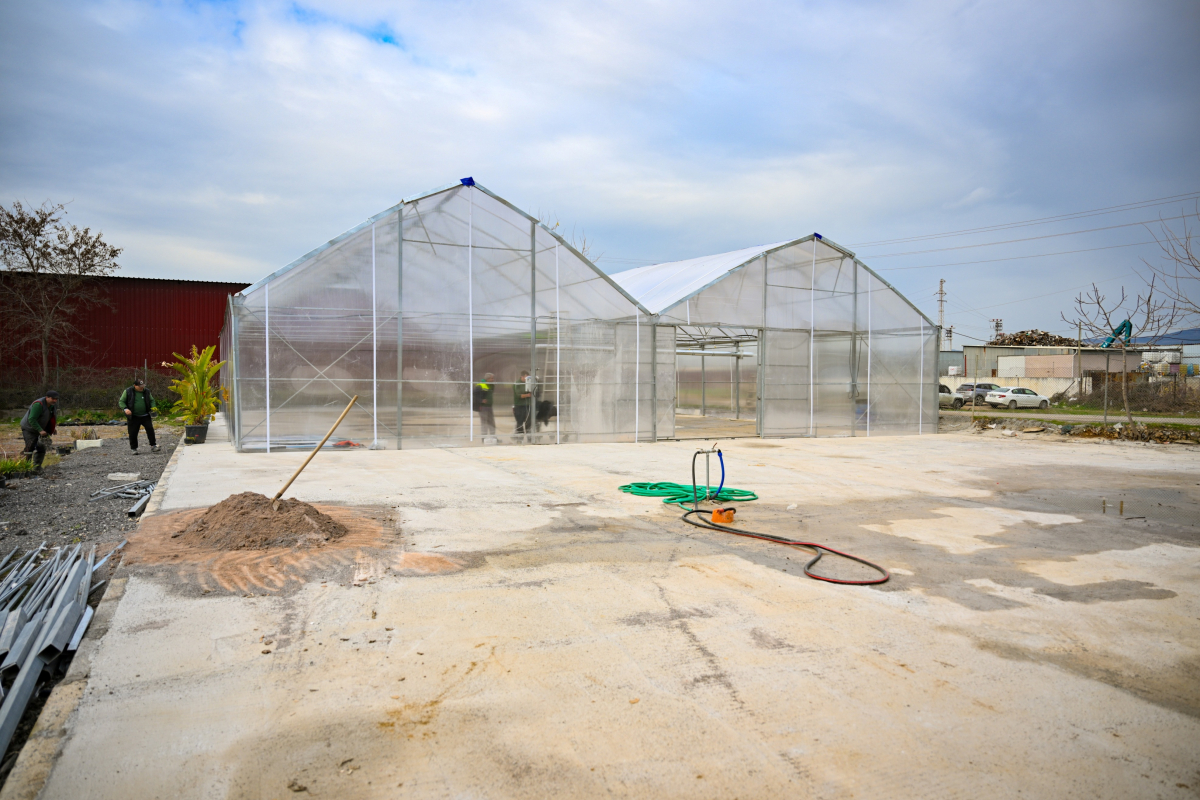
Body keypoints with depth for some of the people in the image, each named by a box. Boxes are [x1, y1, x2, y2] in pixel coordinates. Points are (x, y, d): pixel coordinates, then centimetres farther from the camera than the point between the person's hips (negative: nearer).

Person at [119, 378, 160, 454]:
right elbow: (122, 401, 1)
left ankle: (153, 446, 0)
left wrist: (152, 407, -2)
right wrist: (126, 409, -17)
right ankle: (134, 448, 16)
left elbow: (152, 400, 18)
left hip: (145, 416, 2)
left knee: (150, 429, -7)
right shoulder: (128, 391, -3)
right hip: (133, 417, -2)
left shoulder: (147, 391, 6)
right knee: (133, 433, 2)